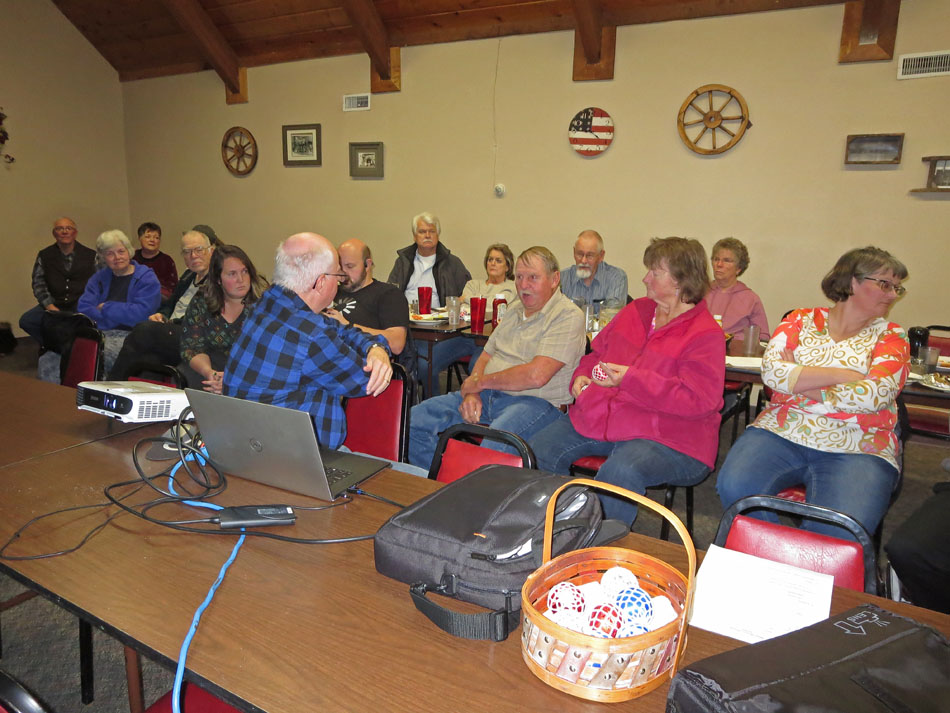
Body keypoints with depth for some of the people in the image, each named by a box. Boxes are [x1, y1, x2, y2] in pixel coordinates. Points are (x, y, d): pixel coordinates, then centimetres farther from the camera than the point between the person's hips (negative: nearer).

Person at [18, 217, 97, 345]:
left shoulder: (90, 255, 7)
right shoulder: (44, 256, 11)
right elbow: (38, 284, 8)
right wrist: (50, 307, -6)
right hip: (54, 304, 3)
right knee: (26, 321, -20)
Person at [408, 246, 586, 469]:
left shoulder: (568, 316, -8)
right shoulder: (514, 312, 20)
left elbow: (536, 375, -19)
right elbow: (486, 357, 21)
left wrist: (480, 381, -7)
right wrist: (471, 393, -1)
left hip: (535, 402, -8)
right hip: (487, 396, 8)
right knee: (415, 418, -5)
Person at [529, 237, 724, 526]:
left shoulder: (706, 334, -9)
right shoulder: (636, 310, 14)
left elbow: (698, 400, -19)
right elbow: (598, 351, 28)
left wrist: (631, 379, -22)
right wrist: (582, 376, 6)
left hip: (665, 435, -7)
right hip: (597, 417, 7)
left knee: (619, 473, -37)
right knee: (537, 451, -9)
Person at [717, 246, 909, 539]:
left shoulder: (890, 336, 9)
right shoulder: (801, 320, 11)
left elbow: (874, 395, -10)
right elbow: (772, 370, -7)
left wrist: (799, 381, -8)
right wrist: (842, 375, -10)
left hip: (856, 449, -1)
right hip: (782, 433, 1)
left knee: (838, 534, -28)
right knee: (735, 488, -25)